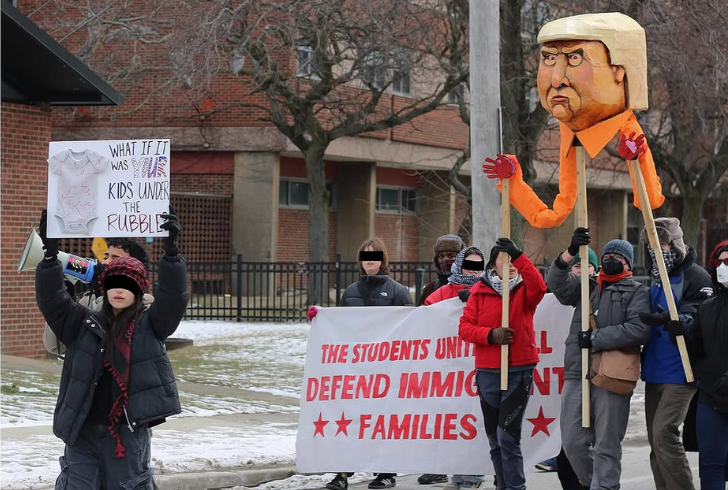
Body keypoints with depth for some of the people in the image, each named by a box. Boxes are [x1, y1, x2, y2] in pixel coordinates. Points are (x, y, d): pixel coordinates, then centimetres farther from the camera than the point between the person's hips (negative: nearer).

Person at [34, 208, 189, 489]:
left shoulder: (150, 326, 3)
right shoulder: (83, 325, 7)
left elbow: (174, 297, -10)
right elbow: (51, 300, -2)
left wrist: (171, 251, -22)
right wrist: (51, 255, -15)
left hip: (129, 432, -1)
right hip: (82, 431, 1)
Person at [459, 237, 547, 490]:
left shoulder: (524, 290, 2)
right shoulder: (479, 291, 6)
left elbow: (539, 287, -22)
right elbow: (465, 326, 1)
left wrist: (519, 256, -29)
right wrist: (490, 334, -16)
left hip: (519, 371, -3)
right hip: (487, 373, 3)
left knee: (507, 434, -12)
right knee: (494, 439, 9)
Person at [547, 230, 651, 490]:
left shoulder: (636, 292, 5)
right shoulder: (585, 286, 19)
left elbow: (639, 329, -11)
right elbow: (556, 282, 0)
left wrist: (596, 338, -14)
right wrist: (570, 252, -15)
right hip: (577, 374, 4)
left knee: (606, 446, -2)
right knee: (573, 441, 7)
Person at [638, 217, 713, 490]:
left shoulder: (696, 277, -9)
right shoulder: (657, 280, 16)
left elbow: (699, 319, -23)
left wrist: (676, 322, -42)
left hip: (679, 374, -8)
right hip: (654, 373, 8)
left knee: (664, 435, -18)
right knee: (655, 441, 9)